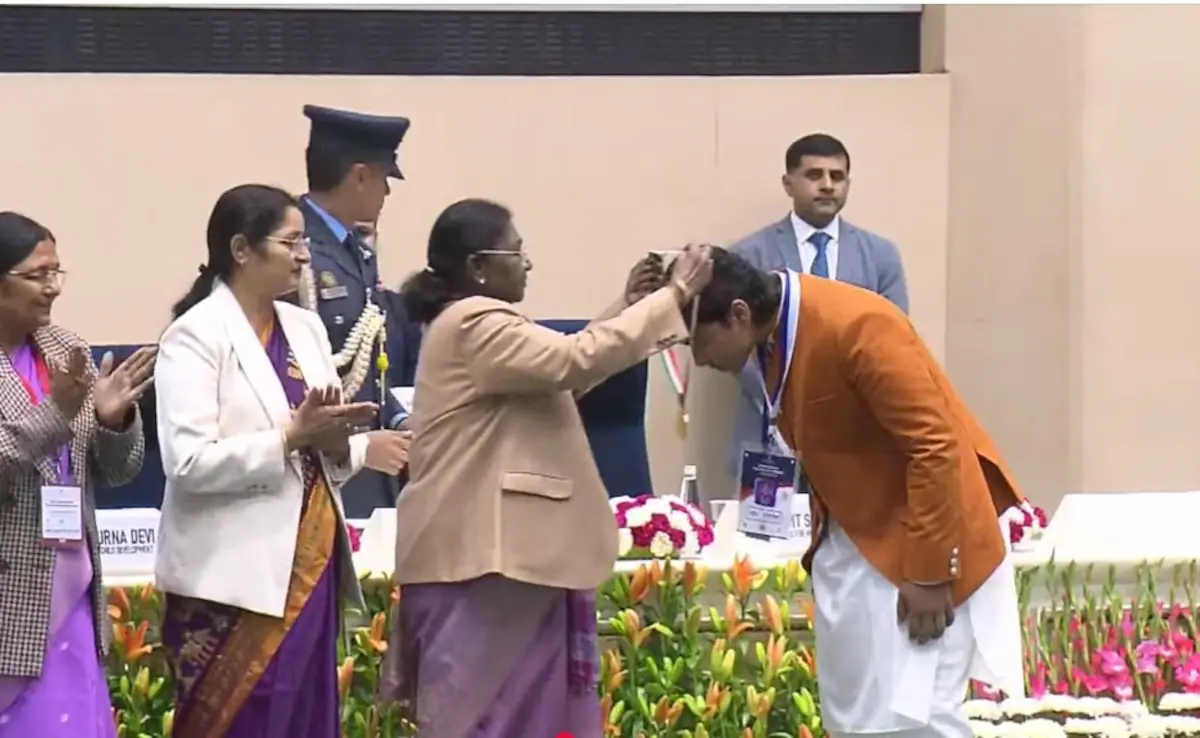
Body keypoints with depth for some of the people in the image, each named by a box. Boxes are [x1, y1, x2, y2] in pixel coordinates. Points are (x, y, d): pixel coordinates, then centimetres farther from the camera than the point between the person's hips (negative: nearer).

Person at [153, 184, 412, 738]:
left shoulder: (305, 327, 12)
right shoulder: (196, 335, -9)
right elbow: (187, 461, -18)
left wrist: (341, 443, -7)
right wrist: (291, 437, -20)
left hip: (309, 564, 7)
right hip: (234, 579, -7)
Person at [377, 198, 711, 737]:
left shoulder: (475, 323, 18)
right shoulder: (475, 325, -16)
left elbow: (556, 371, 25)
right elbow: (575, 361, -25)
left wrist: (626, 307, 14)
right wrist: (675, 295, -20)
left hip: (498, 549, 11)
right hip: (482, 554, -11)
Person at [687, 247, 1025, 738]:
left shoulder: (855, 327, -26)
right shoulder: (774, 334, 0)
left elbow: (934, 444, -24)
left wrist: (928, 573, -21)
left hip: (920, 542, -8)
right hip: (850, 542, 8)